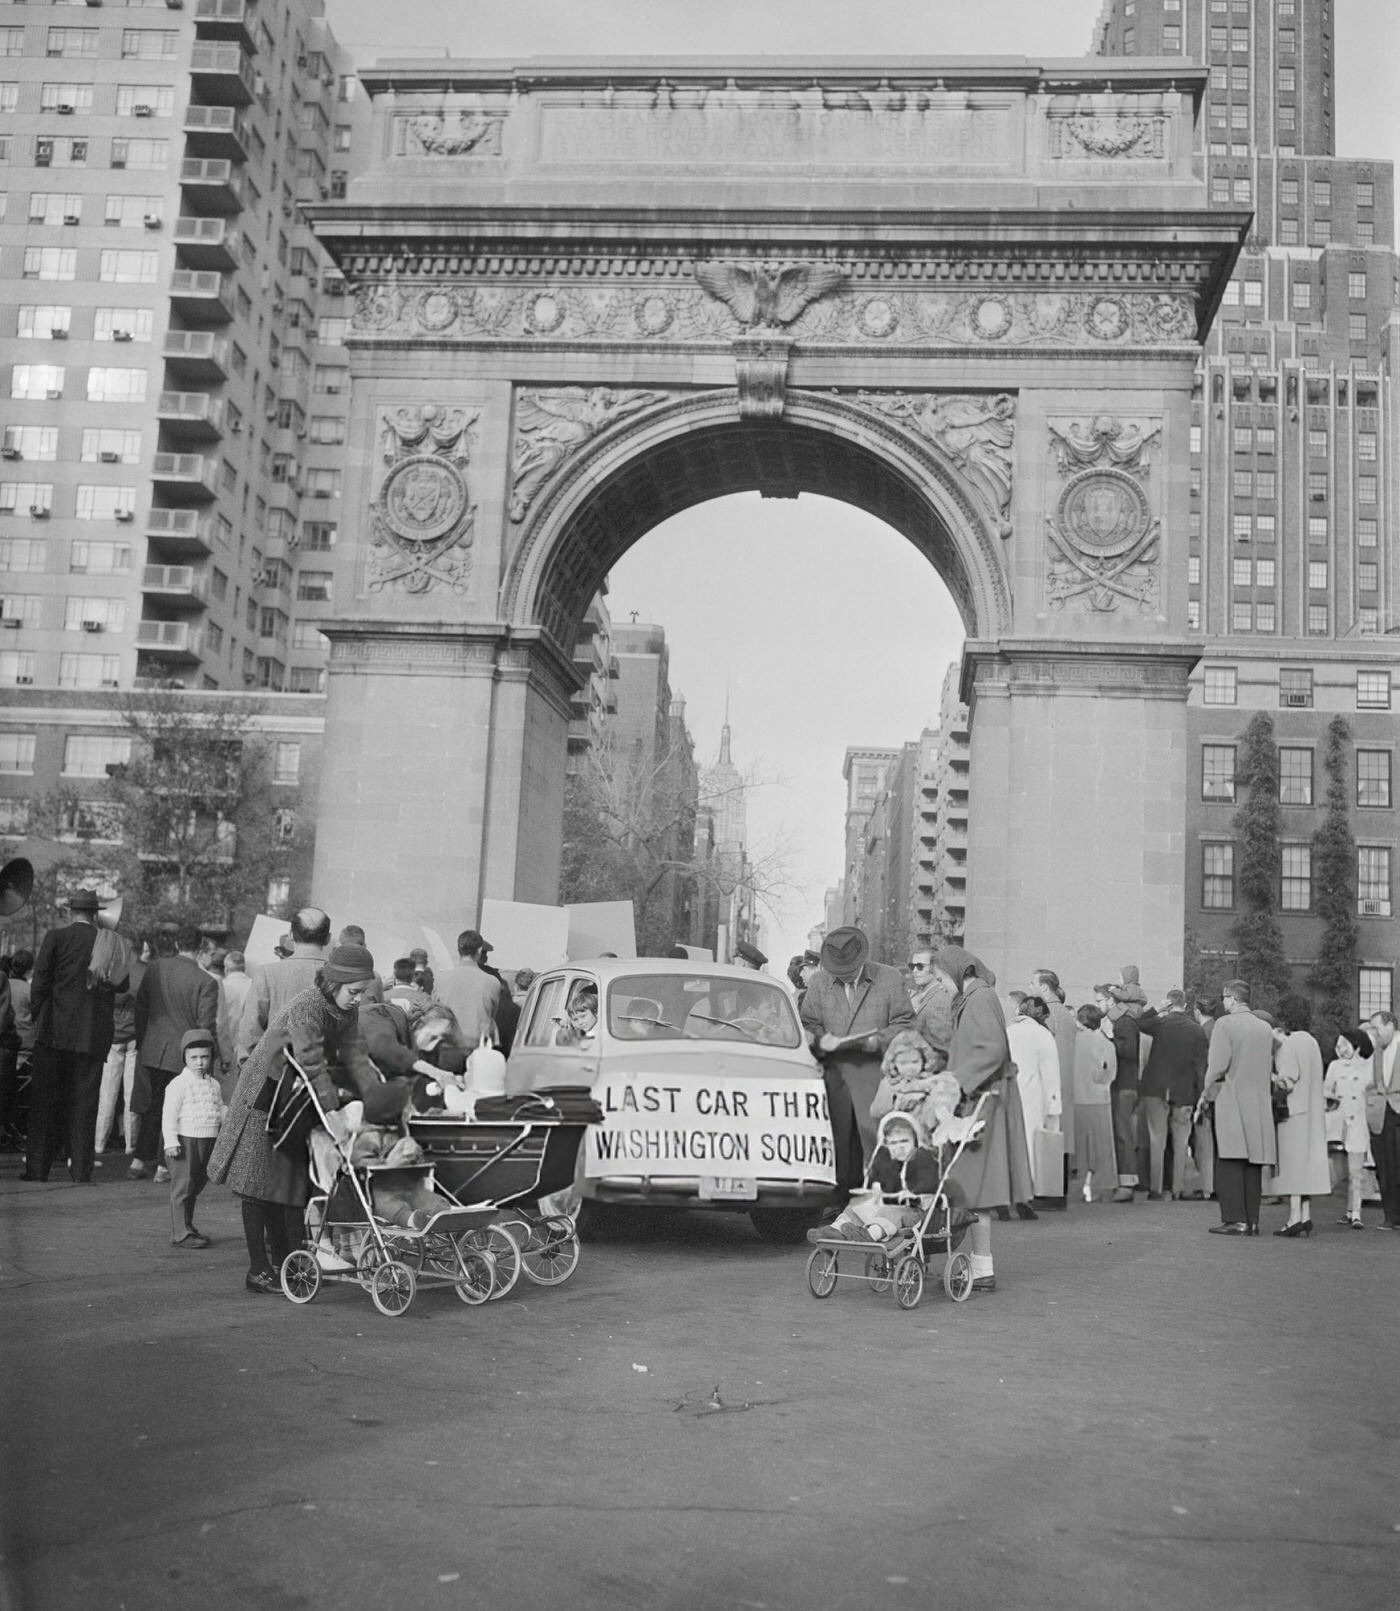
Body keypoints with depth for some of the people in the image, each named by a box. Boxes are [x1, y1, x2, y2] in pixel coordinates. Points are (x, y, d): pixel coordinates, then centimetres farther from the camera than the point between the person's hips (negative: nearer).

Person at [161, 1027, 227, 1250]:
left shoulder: (213, 1084, 12)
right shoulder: (178, 1084, -9)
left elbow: (220, 1109, 19)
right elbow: (169, 1114, -12)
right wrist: (171, 1142, -18)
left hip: (207, 1140, 7)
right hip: (185, 1141, -7)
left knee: (197, 1184, 15)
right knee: (182, 1187, -4)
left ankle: (187, 1228, 27)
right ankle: (180, 1234, 0)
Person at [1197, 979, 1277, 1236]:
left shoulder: (1225, 1024, -8)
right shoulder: (1265, 1028, 10)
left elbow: (1218, 1065, -13)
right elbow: (1270, 1067, 12)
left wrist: (1205, 1093, -2)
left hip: (1229, 1099, -6)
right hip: (1258, 1103, 6)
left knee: (1229, 1162, -4)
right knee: (1253, 1164, 7)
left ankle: (1235, 1220, -7)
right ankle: (1252, 1221, 8)